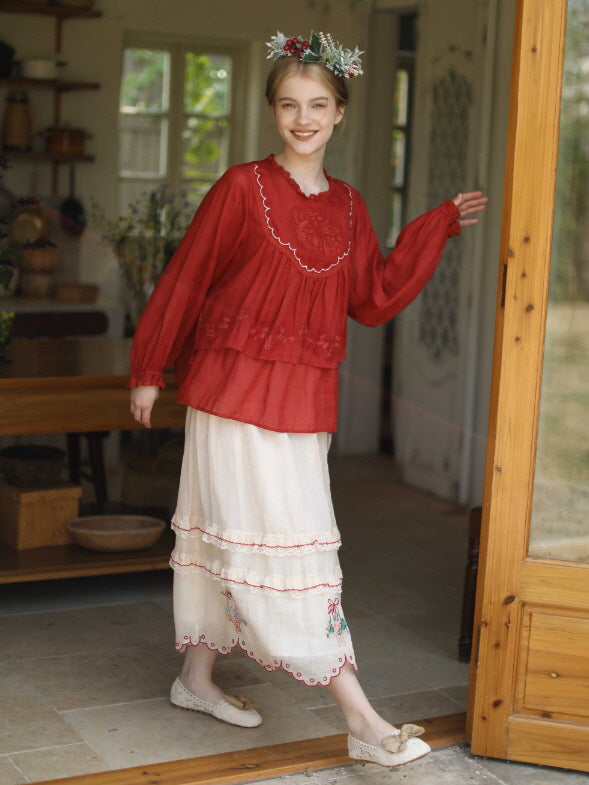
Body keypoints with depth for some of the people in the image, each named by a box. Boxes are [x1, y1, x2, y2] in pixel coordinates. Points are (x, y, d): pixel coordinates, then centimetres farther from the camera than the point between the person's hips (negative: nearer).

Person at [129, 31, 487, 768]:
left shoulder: (347, 205, 9)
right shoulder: (242, 187, -6)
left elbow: (373, 299, 8)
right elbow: (185, 279, -2)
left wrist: (440, 226, 7)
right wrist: (148, 371, 2)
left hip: (305, 397, 5)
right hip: (236, 389, -5)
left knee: (225, 534, 15)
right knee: (290, 540, -7)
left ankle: (197, 678, 30)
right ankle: (361, 719, -7)